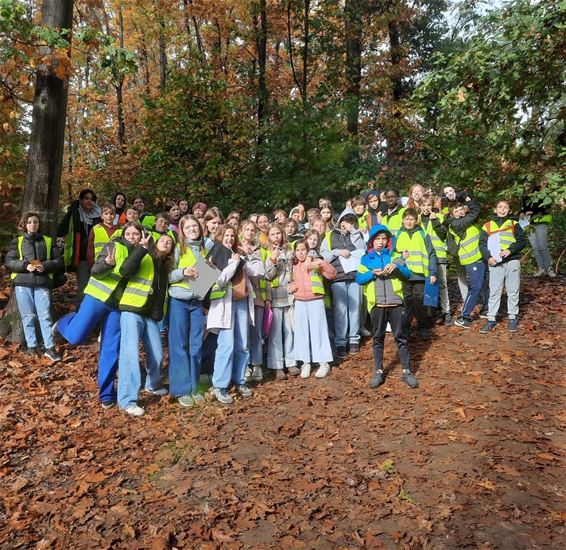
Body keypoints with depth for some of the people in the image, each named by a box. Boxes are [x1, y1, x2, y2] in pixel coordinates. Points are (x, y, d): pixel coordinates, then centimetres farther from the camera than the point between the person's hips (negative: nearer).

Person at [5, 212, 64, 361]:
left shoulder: (48, 241, 12)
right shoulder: (17, 242, 11)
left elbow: (59, 261, 7)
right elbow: (9, 262, 4)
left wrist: (45, 266, -12)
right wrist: (25, 266, -14)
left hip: (43, 283, 0)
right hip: (22, 283, 0)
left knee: (45, 315, -5)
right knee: (28, 316, 3)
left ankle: (50, 348, -4)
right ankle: (31, 346, 12)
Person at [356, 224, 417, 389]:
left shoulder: (395, 255, 9)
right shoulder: (366, 258, 8)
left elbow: (408, 275, 5)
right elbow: (358, 279, 0)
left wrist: (397, 267, -13)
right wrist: (373, 273, -15)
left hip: (395, 302, 0)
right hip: (376, 304, 0)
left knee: (401, 337, 4)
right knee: (378, 338, 8)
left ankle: (407, 371, 13)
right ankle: (378, 371, 17)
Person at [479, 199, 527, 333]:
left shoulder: (514, 224, 11)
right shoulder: (487, 225, 9)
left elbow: (522, 240, 2)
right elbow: (482, 244, 4)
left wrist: (510, 250, -14)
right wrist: (488, 257, -10)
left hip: (512, 261, 0)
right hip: (495, 263, 0)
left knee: (513, 291, 6)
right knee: (494, 291, 1)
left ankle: (513, 318, 16)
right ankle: (491, 319, 6)